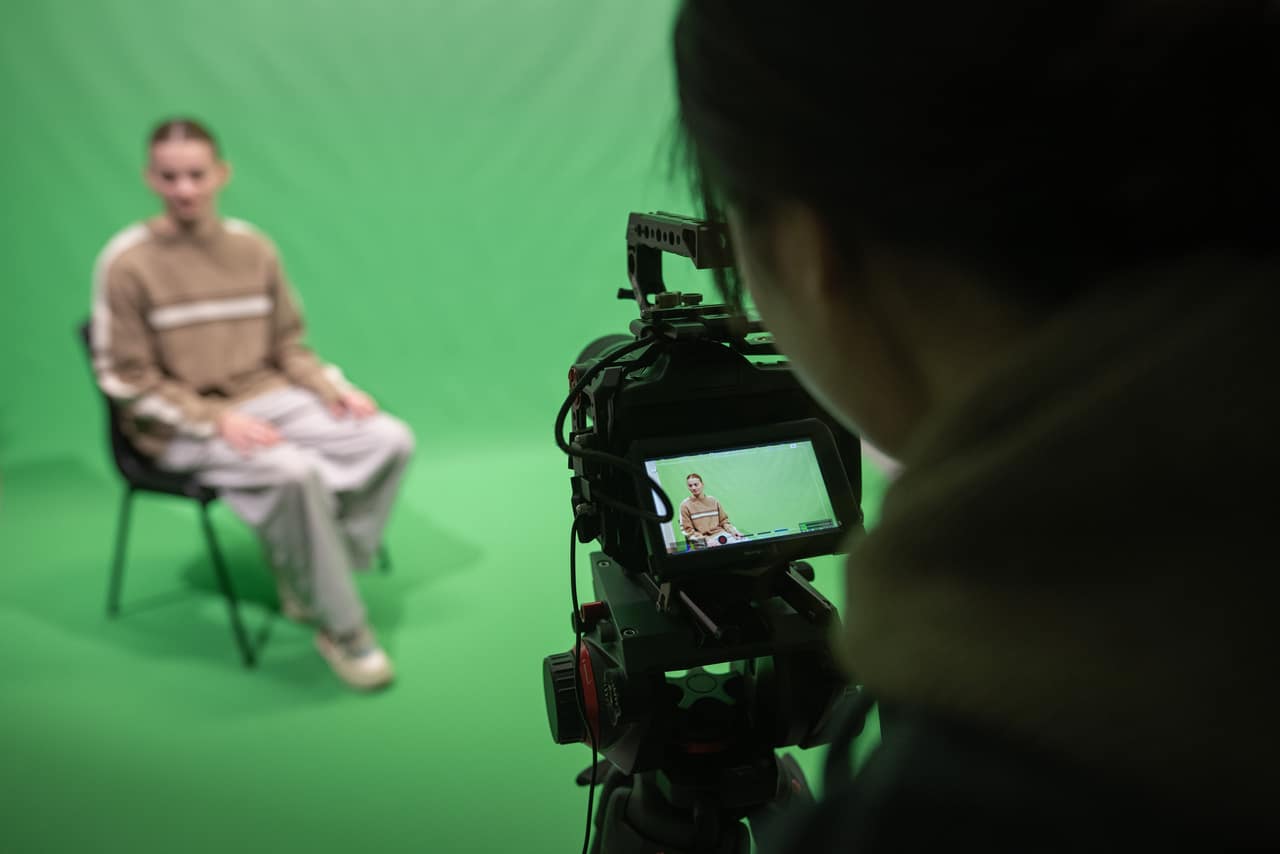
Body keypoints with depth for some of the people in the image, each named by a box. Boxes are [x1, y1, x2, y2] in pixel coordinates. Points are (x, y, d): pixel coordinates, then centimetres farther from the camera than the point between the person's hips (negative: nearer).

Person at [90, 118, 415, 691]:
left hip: (267, 398, 6)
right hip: (179, 426, -5)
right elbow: (128, 382, -9)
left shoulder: (253, 249, 4)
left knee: (390, 440, -12)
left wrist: (331, 386, -7)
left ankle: (306, 576, 0)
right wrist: (217, 420, -20)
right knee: (295, 471, -32)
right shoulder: (126, 263, -9)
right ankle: (341, 629, -15)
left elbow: (287, 347, 12)